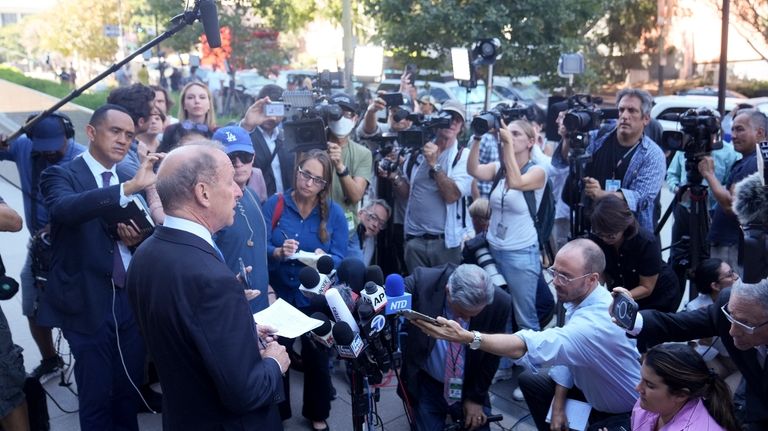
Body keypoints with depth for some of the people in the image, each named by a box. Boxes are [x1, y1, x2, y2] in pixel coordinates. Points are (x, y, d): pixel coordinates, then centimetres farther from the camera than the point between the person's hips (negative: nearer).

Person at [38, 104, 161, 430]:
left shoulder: (131, 179, 10)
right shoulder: (61, 175, -7)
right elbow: (65, 209, -30)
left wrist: (138, 238, -7)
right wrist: (130, 187, -40)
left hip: (132, 300, 5)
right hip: (88, 304, -5)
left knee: (129, 393, 17)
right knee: (97, 398, 6)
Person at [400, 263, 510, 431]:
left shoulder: (499, 303, -20)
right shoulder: (422, 282, -25)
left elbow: (491, 354, -7)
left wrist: (476, 397, -2)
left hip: (471, 386, 1)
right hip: (426, 385, -1)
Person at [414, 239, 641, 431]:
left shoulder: (596, 322, -40)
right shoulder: (580, 297, -11)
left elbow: (525, 346, -48)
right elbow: (564, 352, 0)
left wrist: (466, 337, -53)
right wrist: (558, 405, -3)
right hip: (591, 388, 8)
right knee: (529, 380, 9)